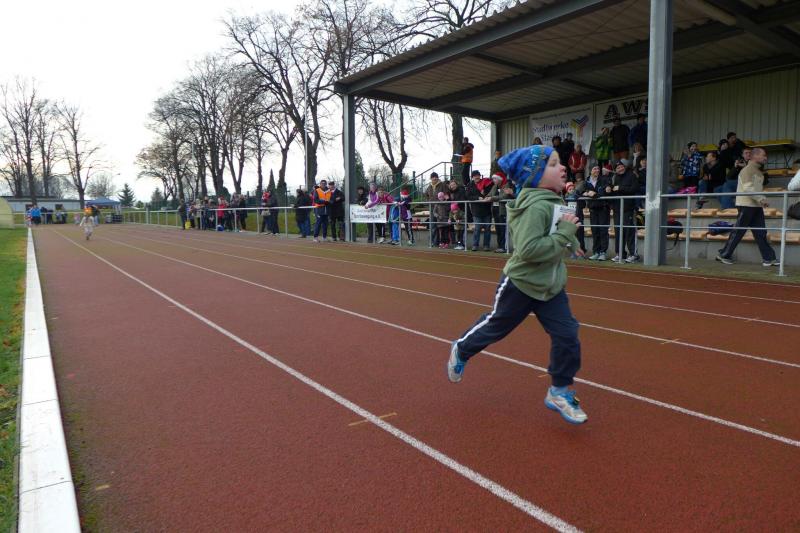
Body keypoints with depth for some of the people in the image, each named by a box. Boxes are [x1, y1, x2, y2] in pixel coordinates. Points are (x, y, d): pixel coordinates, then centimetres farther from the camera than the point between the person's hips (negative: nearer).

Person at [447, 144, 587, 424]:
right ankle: (461, 350, 42)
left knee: (567, 335, 1)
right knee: (495, 326, 13)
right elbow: (529, 249, -34)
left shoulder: (553, 202, 3)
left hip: (550, 286, 8)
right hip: (520, 285, -8)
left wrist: (568, 231, 1)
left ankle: (559, 392, 18)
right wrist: (565, 233, -28)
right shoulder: (535, 206, -25)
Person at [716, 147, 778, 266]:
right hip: (746, 205, -9)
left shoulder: (759, 171, 18)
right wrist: (761, 199, -22)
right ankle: (724, 255, 6)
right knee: (738, 232, -3)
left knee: (761, 233, 5)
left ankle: (768, 258, 6)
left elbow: (759, 188, 20)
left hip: (756, 206, 9)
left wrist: (763, 199, 4)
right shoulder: (747, 170, -11)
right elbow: (748, 188, -21)